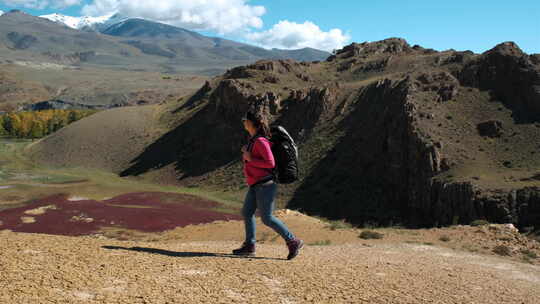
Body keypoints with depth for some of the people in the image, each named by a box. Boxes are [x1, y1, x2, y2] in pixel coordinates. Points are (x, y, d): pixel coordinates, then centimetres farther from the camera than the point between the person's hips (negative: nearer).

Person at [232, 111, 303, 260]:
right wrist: (246, 151, 13)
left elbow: (270, 163, -24)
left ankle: (293, 242, 6)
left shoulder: (260, 141, -19)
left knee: (267, 218, -4)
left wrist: (250, 159, -20)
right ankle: (249, 245, 18)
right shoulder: (252, 139, 10)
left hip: (265, 184, -10)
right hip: (255, 185, 10)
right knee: (247, 212, 10)